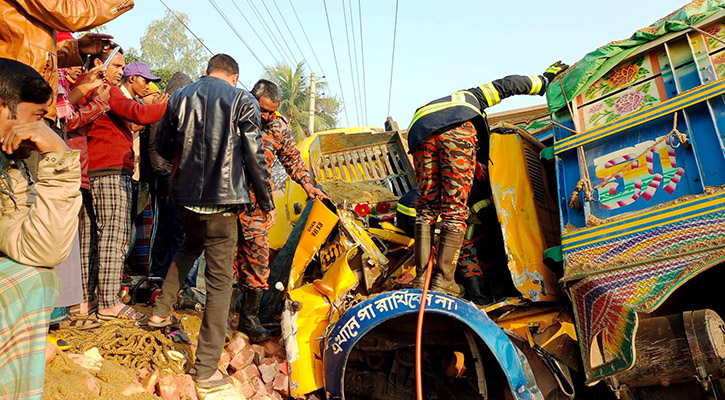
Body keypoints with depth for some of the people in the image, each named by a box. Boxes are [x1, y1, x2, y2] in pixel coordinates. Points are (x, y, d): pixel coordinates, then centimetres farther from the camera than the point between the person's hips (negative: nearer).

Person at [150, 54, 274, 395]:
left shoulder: (180, 97, 8)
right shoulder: (242, 101, -4)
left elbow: (163, 147, 15)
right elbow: (254, 157, -7)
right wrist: (266, 203, 2)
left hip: (184, 195, 5)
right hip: (221, 200, -5)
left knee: (191, 245, 35)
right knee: (220, 279, 0)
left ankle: (161, 311, 35)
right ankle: (207, 371, 4)